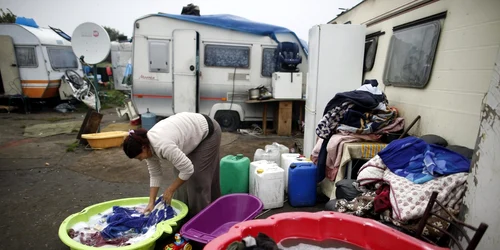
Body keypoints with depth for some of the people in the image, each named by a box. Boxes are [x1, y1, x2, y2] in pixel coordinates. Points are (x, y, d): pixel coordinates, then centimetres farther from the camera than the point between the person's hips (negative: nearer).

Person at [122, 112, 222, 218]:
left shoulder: (162, 145, -33)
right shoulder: (148, 145, -7)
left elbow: (188, 169, -29)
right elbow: (154, 174, 0)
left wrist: (170, 190, -16)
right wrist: (151, 202, -2)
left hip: (207, 131, -8)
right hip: (191, 132, 9)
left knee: (198, 176, -5)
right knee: (180, 173, 11)